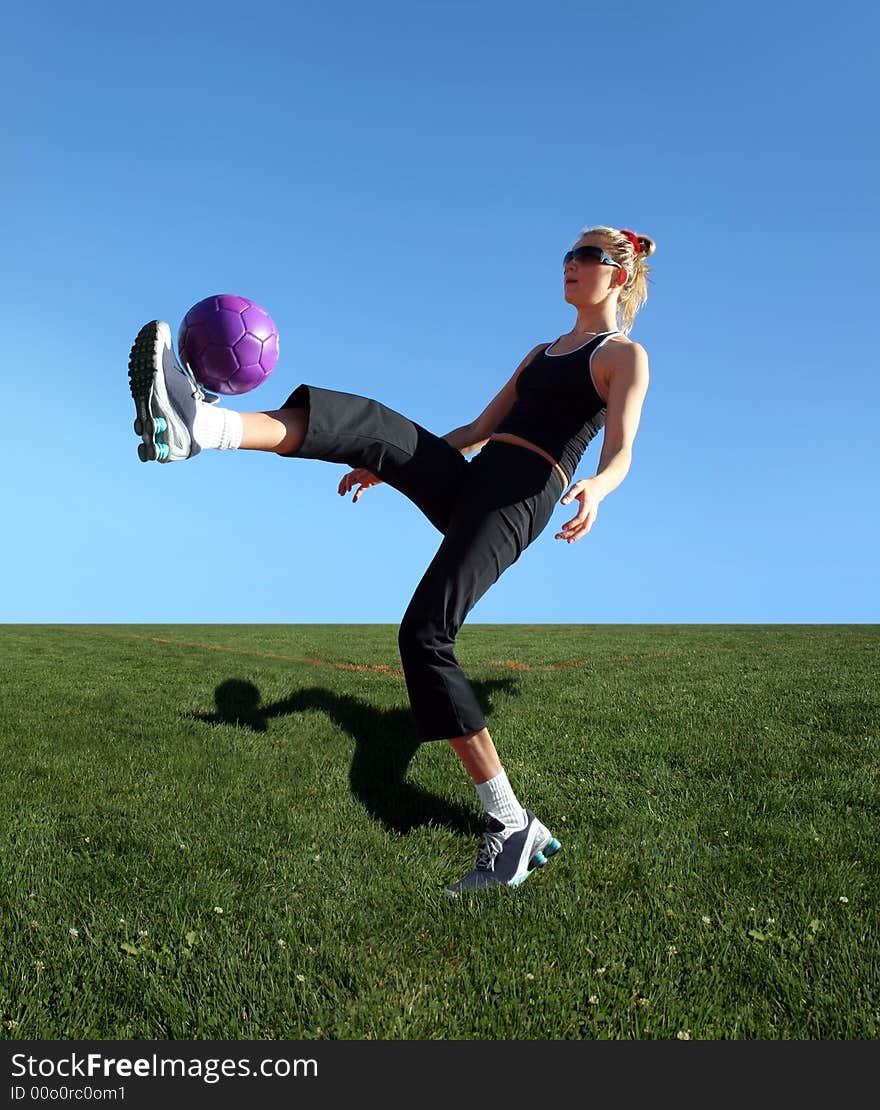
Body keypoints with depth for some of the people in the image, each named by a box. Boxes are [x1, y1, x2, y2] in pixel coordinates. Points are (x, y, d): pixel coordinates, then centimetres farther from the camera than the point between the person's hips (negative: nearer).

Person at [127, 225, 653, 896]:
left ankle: (511, 825, -17)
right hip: (468, 485, 7)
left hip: (520, 499, -7)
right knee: (374, 425, -17)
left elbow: (621, 451, -6)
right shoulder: (543, 352, 31)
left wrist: (594, 490, -30)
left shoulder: (626, 354, 9)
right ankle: (196, 422, -38)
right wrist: (391, 468, 23)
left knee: (425, 634, -23)